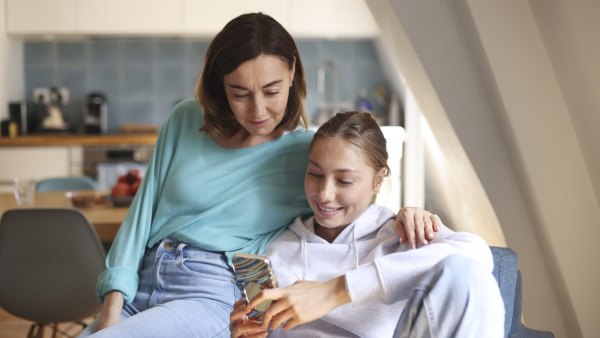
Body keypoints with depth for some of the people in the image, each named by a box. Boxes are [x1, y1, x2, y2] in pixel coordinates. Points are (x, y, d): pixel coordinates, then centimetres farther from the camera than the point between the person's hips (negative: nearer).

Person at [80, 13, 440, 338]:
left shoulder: (311, 154, -1)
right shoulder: (186, 122, 7)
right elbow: (144, 209, 9)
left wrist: (404, 215, -18)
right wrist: (113, 303, 1)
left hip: (214, 297, -4)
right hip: (140, 288, 4)